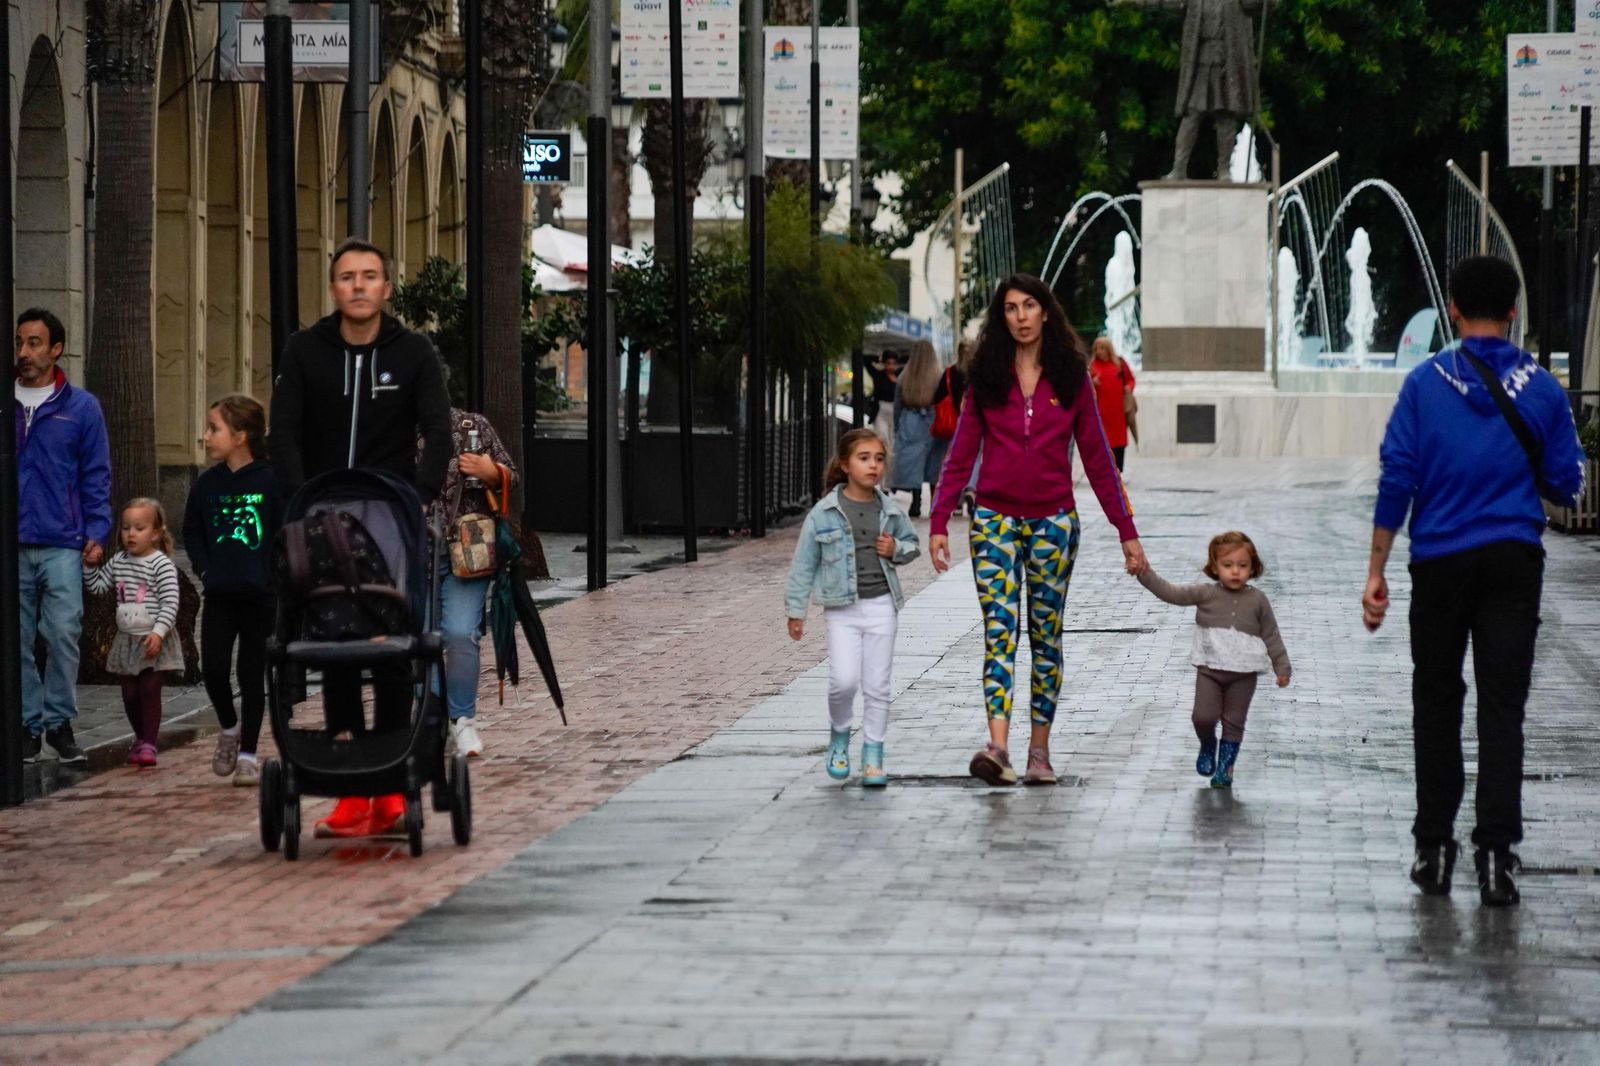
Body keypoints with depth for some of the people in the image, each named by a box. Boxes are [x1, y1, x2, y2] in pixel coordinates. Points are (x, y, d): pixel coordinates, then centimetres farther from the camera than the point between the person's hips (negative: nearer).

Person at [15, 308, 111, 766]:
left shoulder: (81, 407, 5)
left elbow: (96, 475, 7)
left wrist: (97, 532, -2)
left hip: (62, 544, -1)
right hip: (11, 546, 1)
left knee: (64, 635, -6)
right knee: (17, 640, 2)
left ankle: (59, 722, 5)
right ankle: (28, 723, 10)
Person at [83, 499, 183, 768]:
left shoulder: (162, 565, -12)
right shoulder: (118, 562, 7)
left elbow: (170, 603, -17)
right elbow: (97, 584, 17)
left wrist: (158, 632, -26)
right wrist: (89, 564, 0)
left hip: (153, 641, -6)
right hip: (126, 639, 6)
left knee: (150, 691, -7)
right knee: (130, 693, 10)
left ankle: (149, 743, -5)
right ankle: (141, 737, 25)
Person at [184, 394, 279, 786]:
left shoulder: (270, 481, -9)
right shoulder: (207, 484, 5)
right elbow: (192, 531, 16)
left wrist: (273, 574, -9)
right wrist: (205, 569, 5)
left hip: (260, 595, -3)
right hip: (219, 595, 3)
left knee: (252, 673, 3)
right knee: (213, 669, -4)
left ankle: (248, 753, 11)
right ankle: (229, 729, 23)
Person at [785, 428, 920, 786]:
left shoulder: (891, 510, 4)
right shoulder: (824, 513, -4)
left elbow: (911, 544, 21)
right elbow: (804, 563, 1)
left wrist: (896, 550, -3)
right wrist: (796, 611, 1)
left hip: (881, 606, 2)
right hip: (841, 609, -2)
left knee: (877, 686, 4)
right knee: (844, 680, -14)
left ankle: (873, 757, 14)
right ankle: (839, 737, 14)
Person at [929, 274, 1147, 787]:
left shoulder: (1071, 376, 4)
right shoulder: (986, 377, 4)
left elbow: (1097, 458, 6)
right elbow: (961, 454, 5)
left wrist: (1127, 531, 4)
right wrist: (939, 523, -3)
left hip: (1053, 521, 1)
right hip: (996, 518, -1)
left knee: (1046, 636, 4)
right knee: (999, 631, -13)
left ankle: (1040, 749, 10)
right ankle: (997, 746, -26)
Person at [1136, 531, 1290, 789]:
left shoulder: (1257, 600, 0)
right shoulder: (1206, 594, -2)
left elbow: (1271, 635, 6)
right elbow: (1170, 593, -7)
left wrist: (1282, 668, 4)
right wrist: (1144, 573, -19)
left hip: (1243, 674, 0)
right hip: (1209, 670, 0)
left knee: (1234, 723, 5)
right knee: (1204, 716, -10)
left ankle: (1225, 767, 18)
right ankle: (1207, 747, 22)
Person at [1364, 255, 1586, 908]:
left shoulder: (1425, 384, -3)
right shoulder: (1541, 390, 0)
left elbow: (1396, 480, -5)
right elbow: (1565, 486, 4)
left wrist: (1376, 573, -1)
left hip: (1441, 561, 0)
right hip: (1514, 561, 0)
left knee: (1436, 704, 12)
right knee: (1502, 707, -1)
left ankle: (1434, 849, 14)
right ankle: (1495, 854, -10)